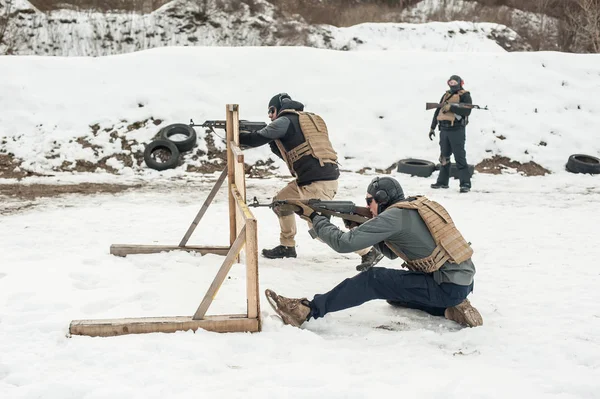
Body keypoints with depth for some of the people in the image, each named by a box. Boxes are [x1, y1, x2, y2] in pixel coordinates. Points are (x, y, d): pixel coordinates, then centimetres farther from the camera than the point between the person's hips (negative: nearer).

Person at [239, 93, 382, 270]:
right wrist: (273, 142, 18)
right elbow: (288, 154, 27)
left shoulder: (285, 121, -3)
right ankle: (287, 246, 29)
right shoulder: (305, 120, 23)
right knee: (281, 201, 21)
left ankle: (368, 252, -10)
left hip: (318, 182, -10)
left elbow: (257, 139, -3)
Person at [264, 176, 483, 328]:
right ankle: (451, 307, 13)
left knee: (374, 280, -11)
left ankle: (306, 311, -13)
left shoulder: (394, 216, -13)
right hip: (464, 281, 9)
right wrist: (363, 227, 11)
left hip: (448, 287, -9)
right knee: (394, 289, 26)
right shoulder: (417, 207, 14)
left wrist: (314, 216, -2)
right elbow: (391, 251, 24)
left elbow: (343, 243, -13)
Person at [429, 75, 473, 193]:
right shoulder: (446, 95, 18)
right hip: (444, 130, 7)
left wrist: (451, 107, -23)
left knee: (460, 157, -10)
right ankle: (442, 181, 21)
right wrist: (432, 128, 21)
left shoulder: (464, 95, -3)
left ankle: (465, 184, -11)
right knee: (444, 157, 12)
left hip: (457, 130, -7)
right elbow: (438, 112, 22)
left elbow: (467, 111, -18)